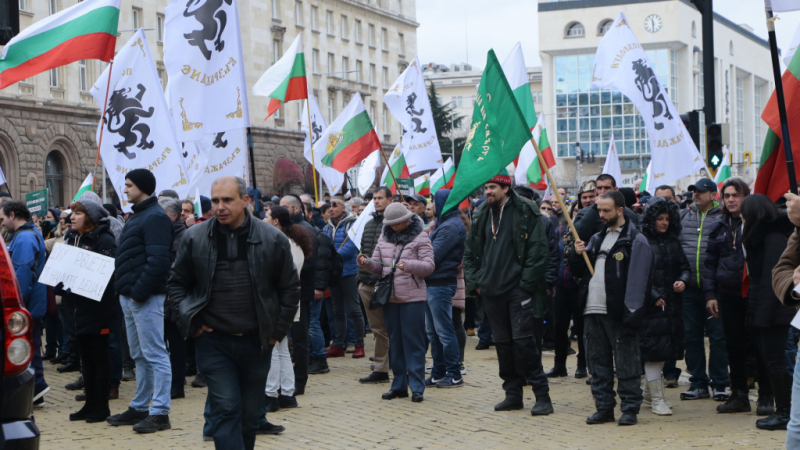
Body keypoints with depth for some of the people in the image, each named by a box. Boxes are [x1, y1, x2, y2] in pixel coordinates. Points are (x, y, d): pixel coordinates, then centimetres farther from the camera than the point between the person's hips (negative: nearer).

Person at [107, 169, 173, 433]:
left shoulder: (155, 217, -13)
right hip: (130, 296, 10)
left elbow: (157, 262, -22)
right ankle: (139, 408, 23)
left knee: (154, 355, -7)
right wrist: (123, 288, 12)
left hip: (146, 298, -10)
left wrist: (139, 292, -21)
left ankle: (160, 413, -5)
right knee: (139, 356, 15)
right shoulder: (138, 215, 19)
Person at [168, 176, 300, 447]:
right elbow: (177, 283, 9)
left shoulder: (272, 239, -3)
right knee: (226, 409, -10)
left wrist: (278, 330, 1)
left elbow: (290, 288, 5)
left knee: (250, 414, 11)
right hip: (214, 341, -1)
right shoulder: (195, 238, -2)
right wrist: (189, 323, 0)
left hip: (256, 341, 1)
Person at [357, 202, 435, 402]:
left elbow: (428, 266, -11)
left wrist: (408, 264, -27)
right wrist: (366, 263, -7)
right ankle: (399, 385, 18)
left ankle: (417, 387, -1)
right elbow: (378, 267, 14)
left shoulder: (420, 238, -3)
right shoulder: (384, 238, 13)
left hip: (412, 298, -6)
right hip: (390, 298, 6)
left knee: (413, 342, -5)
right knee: (395, 342, 10)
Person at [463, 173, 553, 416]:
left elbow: (539, 250, -9)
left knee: (523, 339, -10)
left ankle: (542, 395, -4)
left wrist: (526, 282, -12)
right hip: (491, 290, 6)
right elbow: (470, 252, 20)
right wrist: (473, 281, 9)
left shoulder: (526, 212, -5)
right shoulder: (482, 216, 13)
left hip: (518, 288, -6)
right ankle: (513, 394, 17)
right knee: (502, 342, 8)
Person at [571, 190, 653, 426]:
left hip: (618, 314, -7)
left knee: (626, 364, -2)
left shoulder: (635, 240, -5)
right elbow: (580, 271, 23)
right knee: (598, 363, 10)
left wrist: (632, 316, -18)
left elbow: (637, 280, -12)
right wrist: (577, 254, 1)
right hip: (594, 310, 7)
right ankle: (604, 407, 17)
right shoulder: (597, 238, 19)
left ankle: (630, 409, 5)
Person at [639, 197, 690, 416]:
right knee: (652, 350, -5)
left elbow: (685, 266, 15)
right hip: (649, 306, -6)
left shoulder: (673, 242, 12)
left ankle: (650, 391, 28)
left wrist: (683, 280, -6)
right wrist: (653, 297, -15)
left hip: (672, 305, 6)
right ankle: (657, 400, 0)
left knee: (665, 349, 12)